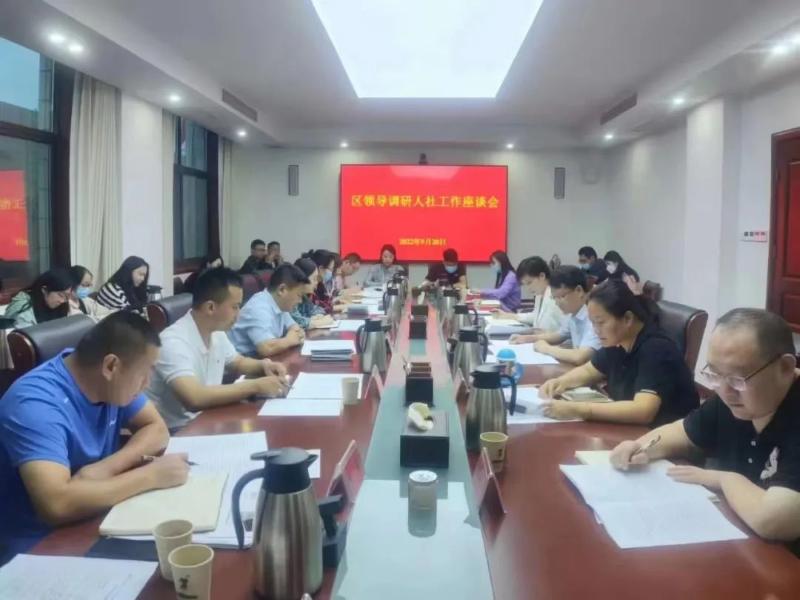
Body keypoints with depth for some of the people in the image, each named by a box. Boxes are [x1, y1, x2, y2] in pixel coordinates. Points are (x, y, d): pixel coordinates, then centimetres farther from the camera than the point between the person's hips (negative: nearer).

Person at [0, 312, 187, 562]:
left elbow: (157, 429, -1)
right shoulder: (36, 405, -27)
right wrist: (151, 475, -29)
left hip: (93, 524, 7)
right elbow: (56, 505, -38)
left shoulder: (106, 381, -5)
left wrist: (107, 467, -19)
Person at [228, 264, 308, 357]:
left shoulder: (279, 304, 2)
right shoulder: (259, 309, -23)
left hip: (262, 360, 8)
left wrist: (297, 335, -6)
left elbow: (295, 328, 16)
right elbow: (266, 349, -34)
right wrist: (289, 340, -17)